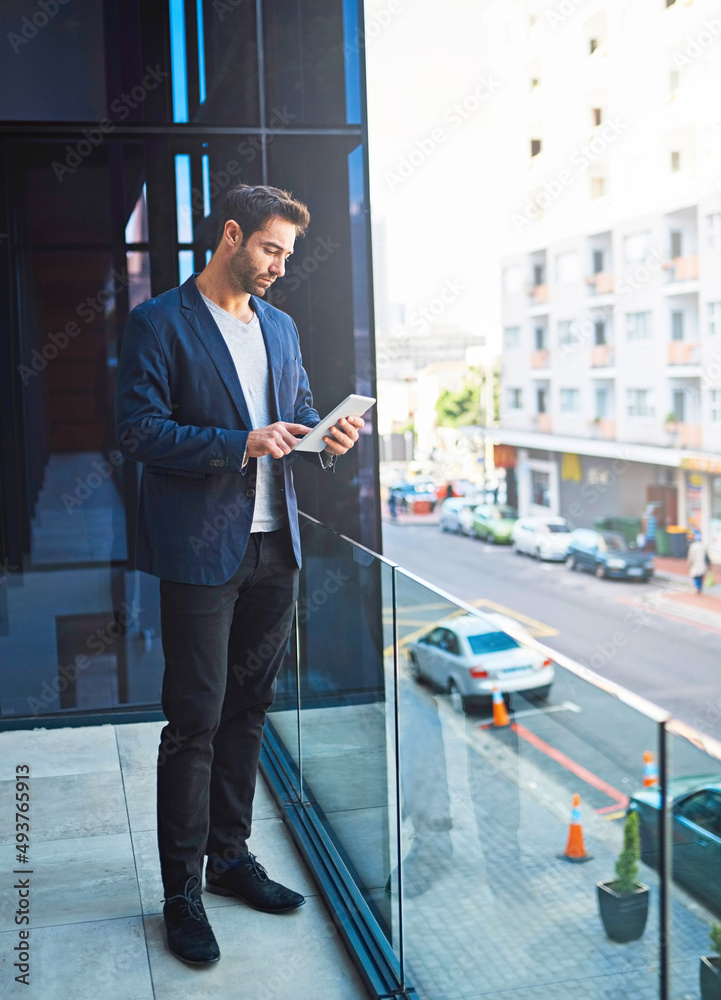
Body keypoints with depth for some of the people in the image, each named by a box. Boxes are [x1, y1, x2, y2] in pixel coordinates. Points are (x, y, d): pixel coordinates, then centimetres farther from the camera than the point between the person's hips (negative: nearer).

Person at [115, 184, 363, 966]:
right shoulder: (159, 322, -6)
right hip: (200, 549, -6)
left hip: (273, 545, 7)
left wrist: (325, 437, -1)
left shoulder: (279, 326, 16)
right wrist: (238, 445, -22)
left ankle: (230, 857, 30)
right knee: (195, 722, -1)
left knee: (247, 712, 15)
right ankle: (181, 893, 13)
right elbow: (138, 431, -12)